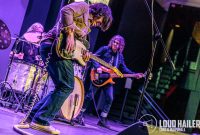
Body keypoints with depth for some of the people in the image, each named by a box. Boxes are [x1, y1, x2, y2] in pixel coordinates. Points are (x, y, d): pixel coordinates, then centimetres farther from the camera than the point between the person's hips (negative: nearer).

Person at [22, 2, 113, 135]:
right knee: (67, 87, -12)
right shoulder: (84, 7, 2)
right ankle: (42, 120, -11)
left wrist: (84, 54, 3)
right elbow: (66, 11, -17)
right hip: (55, 46, -10)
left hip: (63, 50, 10)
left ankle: (34, 116, 13)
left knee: (62, 87, 12)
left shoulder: (87, 26, 28)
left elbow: (79, 45, 22)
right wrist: (70, 34, -22)